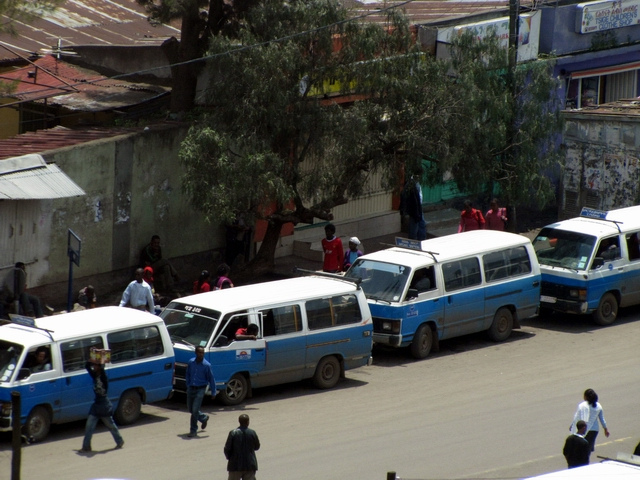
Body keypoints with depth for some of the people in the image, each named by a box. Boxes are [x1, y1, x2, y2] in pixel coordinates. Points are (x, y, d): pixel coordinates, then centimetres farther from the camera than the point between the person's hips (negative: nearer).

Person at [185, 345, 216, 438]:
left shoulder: (206, 365, -12)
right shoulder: (191, 362, -1)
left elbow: (211, 379, -5)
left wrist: (213, 392, -3)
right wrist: (188, 386, 12)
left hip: (200, 389, -5)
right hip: (191, 388, 5)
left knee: (195, 409, -10)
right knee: (190, 409, 13)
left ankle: (193, 431, 1)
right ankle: (204, 418, 41)